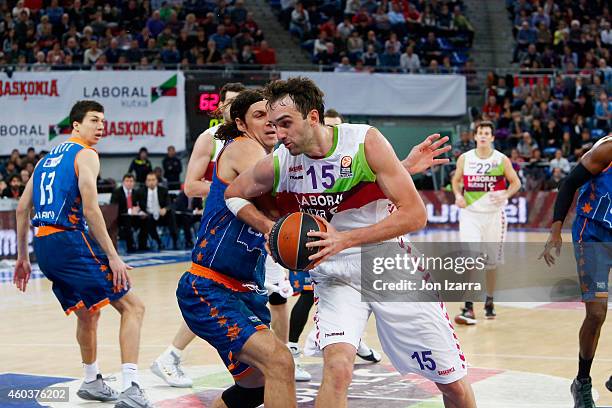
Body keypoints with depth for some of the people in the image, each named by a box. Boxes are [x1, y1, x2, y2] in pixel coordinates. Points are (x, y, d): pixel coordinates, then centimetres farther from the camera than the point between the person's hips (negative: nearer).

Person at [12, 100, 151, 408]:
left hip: (43, 245, 8)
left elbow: (22, 208, 22)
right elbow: (90, 208, -16)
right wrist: (113, 257, -18)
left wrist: (22, 257, 27)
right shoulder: (85, 154, -3)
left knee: (88, 312, 29)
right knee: (132, 307, -6)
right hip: (70, 241, -8)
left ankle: (92, 382, 43)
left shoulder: (48, 157, 22)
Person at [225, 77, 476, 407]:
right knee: (337, 370, -26)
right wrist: (270, 228, -9)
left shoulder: (365, 141, -18)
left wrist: (346, 239, -28)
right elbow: (233, 195, 10)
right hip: (336, 277, 1)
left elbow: (415, 214, -20)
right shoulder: (277, 164, -10)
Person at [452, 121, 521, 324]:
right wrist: (458, 195, -6)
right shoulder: (464, 159, -1)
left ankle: (489, 302, 32)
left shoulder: (502, 160, -4)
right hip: (470, 214, 0)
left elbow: (516, 182, 5)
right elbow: (456, 180, 14)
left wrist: (505, 195, -15)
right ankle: (468, 309, -14)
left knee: (491, 262, 11)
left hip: (494, 214, 0)